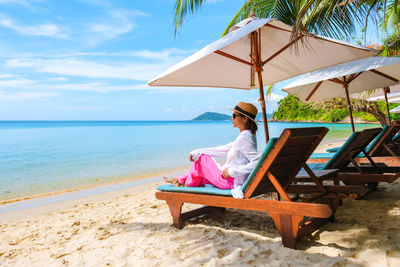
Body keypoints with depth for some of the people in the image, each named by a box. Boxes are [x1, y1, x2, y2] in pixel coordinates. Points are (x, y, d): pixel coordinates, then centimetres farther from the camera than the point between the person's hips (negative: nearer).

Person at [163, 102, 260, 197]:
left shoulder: (244, 138, -21)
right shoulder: (244, 136, 10)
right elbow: (224, 149, 13)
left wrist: (233, 171, -25)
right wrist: (197, 152, 11)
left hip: (230, 182, -10)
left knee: (202, 159, -1)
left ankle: (188, 184, 20)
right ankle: (180, 180, 29)